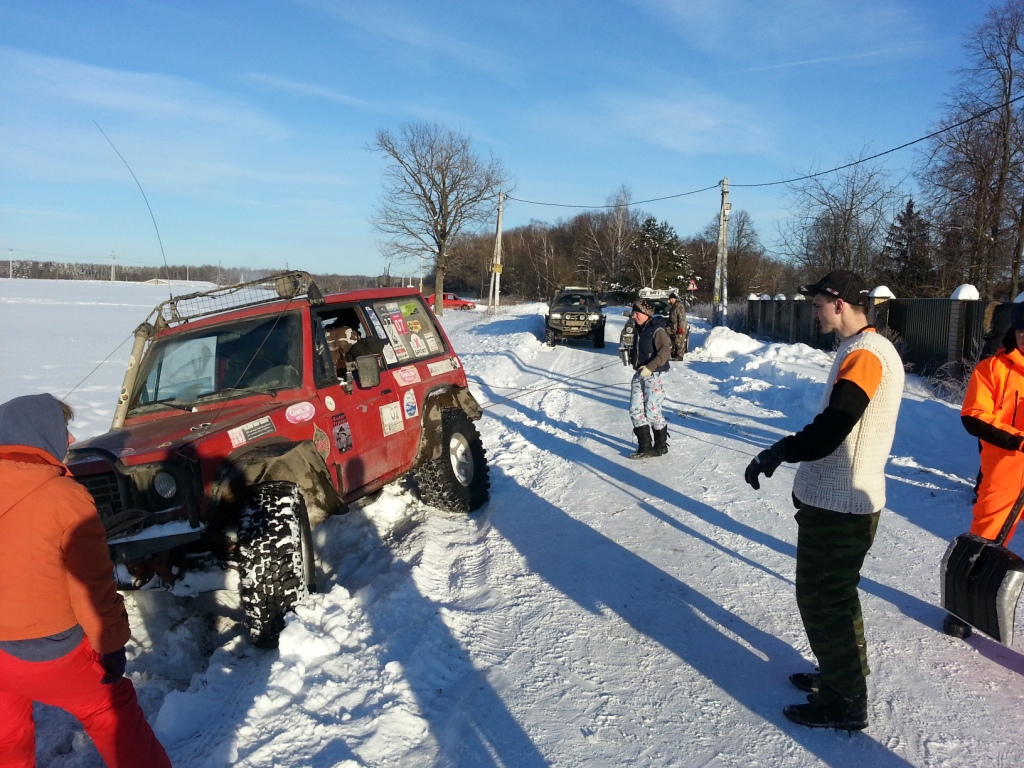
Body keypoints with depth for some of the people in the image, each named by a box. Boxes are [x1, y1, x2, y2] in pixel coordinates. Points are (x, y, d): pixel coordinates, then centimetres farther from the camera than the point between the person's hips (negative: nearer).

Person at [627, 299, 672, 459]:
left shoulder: (657, 330, -15)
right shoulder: (638, 329, 11)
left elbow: (665, 352, -23)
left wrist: (650, 367, -29)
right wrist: (632, 356, 8)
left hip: (654, 375, -8)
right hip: (639, 375, 8)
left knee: (652, 412, -4)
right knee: (635, 411, 4)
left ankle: (661, 445, 15)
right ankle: (645, 447, 12)